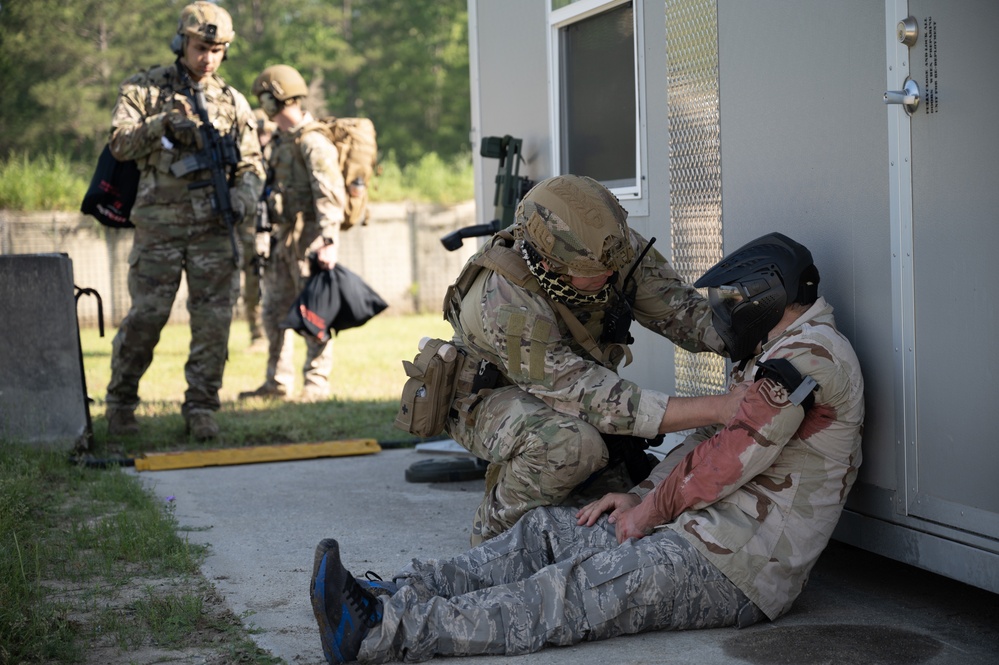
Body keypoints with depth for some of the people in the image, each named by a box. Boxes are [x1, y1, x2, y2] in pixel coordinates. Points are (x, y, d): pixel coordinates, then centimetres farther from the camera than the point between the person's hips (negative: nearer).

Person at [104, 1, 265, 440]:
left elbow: (252, 164, 11)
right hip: (159, 226, -2)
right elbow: (120, 144, -5)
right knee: (145, 317, -3)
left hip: (214, 228, 2)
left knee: (214, 320, 0)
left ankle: (201, 409, 11)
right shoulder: (144, 89, 6)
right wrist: (162, 123, -20)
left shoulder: (232, 102, 12)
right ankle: (120, 402, 15)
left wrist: (242, 199, -9)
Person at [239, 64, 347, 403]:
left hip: (308, 238, -10)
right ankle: (277, 382, 22)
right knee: (275, 312, 13)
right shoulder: (282, 140, 15)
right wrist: (272, 235, 21)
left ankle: (317, 384, 3)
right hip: (284, 237, 10)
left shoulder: (313, 141, -14)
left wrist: (329, 242, -28)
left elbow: (330, 195, -21)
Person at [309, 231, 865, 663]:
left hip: (735, 571, -10)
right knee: (551, 529, -2)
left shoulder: (810, 351, -11)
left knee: (571, 598, -22)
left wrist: (653, 509, -6)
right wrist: (642, 495, 7)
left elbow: (733, 455, -17)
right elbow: (709, 440, 22)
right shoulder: (772, 358, 24)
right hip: (703, 532, 10)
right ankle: (401, 596, -14)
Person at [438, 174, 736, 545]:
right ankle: (497, 528, -10)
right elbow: (590, 399, -43)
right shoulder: (505, 303, -40)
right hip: (488, 401, -6)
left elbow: (680, 308, -13)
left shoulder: (613, 248, -23)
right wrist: (715, 409, -49)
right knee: (573, 441, -37)